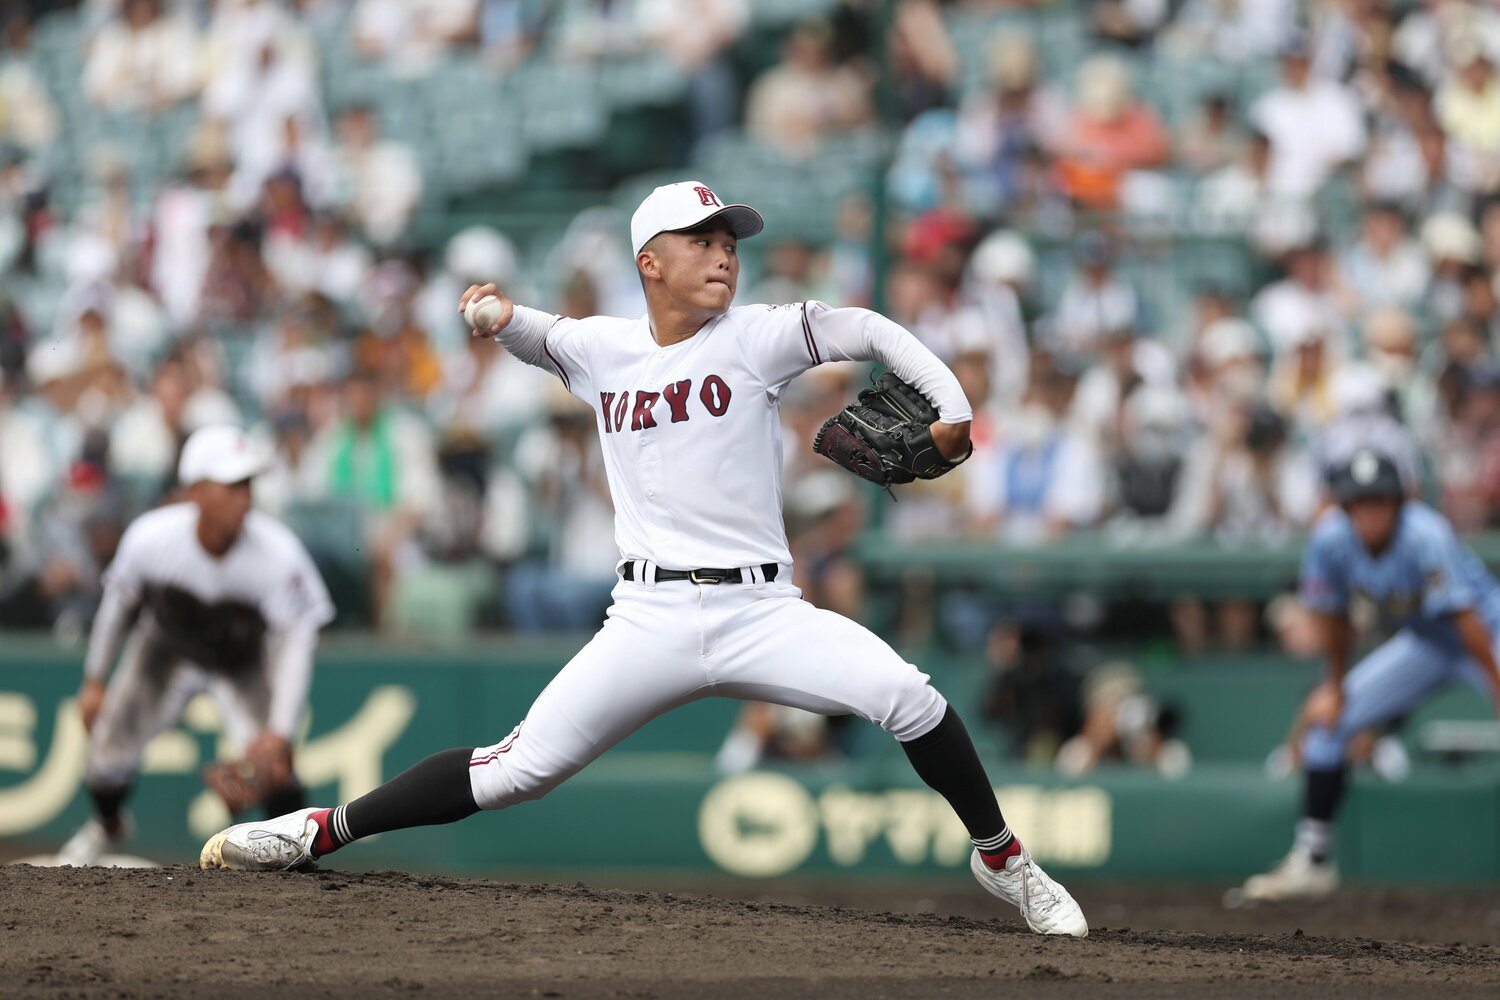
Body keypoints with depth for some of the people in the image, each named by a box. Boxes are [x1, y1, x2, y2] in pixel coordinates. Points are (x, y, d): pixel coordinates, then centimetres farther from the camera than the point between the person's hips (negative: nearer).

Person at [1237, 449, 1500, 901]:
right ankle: (1311, 861, 17)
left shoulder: (1426, 536, -33)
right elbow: (1334, 616, -1)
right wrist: (1338, 690, 5)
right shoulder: (1331, 538, -17)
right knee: (1327, 726, 5)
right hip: (1421, 644, 6)